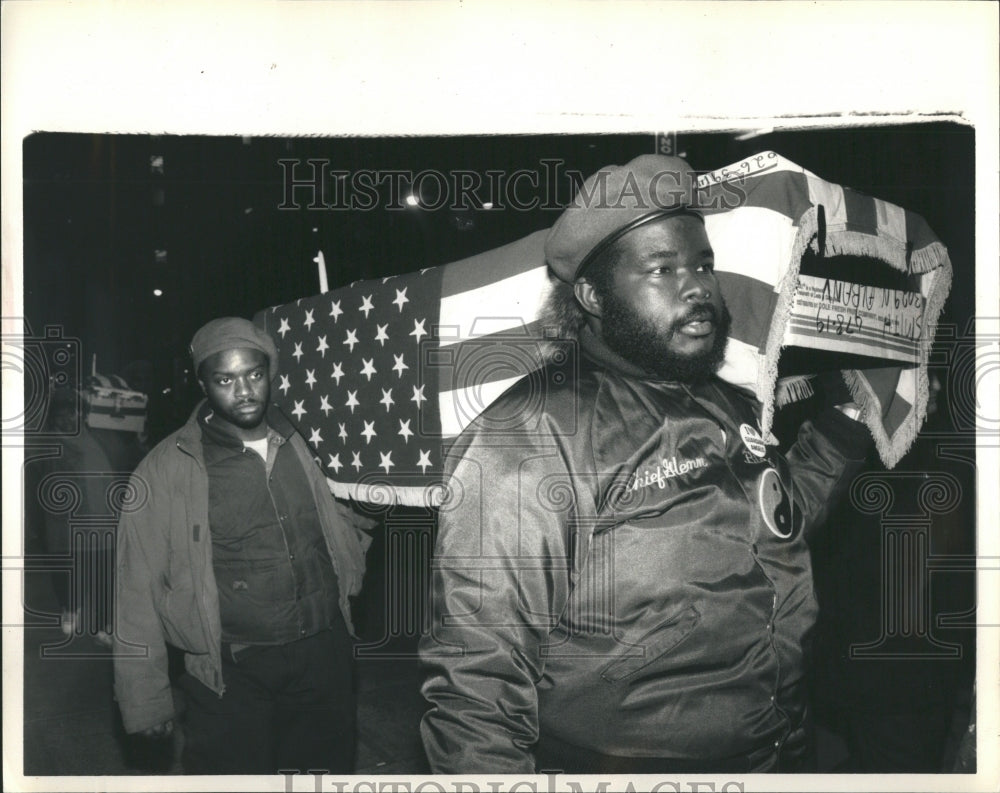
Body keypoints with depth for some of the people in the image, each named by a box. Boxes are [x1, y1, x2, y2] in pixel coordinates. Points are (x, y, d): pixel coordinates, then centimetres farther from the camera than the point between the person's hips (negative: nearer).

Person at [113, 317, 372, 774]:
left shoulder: (301, 446, 4)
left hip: (325, 655, 4)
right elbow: (139, 590, -6)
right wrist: (145, 698, -5)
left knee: (329, 769, 17)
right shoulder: (165, 470, -9)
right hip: (232, 673, -4)